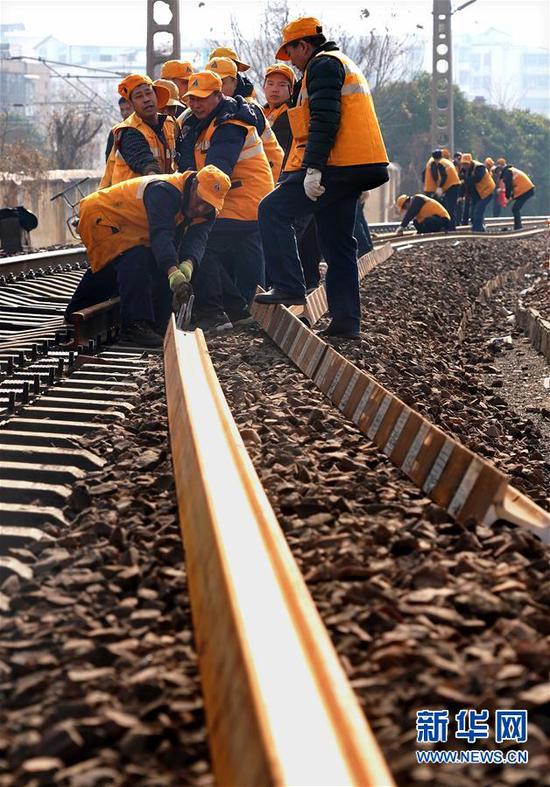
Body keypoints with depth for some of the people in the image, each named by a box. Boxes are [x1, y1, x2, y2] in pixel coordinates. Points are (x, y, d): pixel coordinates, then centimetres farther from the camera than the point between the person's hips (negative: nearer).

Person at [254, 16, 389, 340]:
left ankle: (289, 287, -11)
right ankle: (346, 320, 10)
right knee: (338, 243, 11)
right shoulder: (345, 65, 28)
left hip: (335, 166, -10)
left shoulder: (323, 65, -5)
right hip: (359, 168, 10)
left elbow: (324, 120, -18)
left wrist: (313, 168, -23)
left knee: (273, 210, -6)